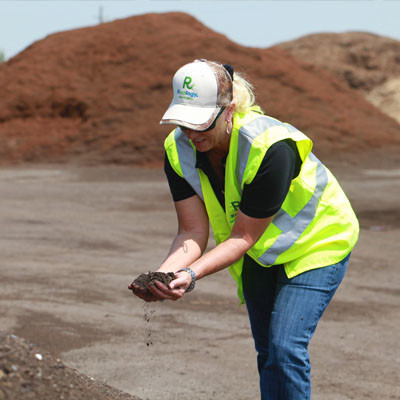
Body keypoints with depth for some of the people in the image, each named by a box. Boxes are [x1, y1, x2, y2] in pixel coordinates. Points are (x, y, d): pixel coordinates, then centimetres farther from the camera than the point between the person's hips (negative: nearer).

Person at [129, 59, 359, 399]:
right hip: (258, 254, 6)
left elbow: (244, 236, -31)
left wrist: (192, 274, -43)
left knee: (285, 347, -19)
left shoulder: (271, 148, -36)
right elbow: (193, 232, -18)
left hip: (316, 243, -6)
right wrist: (164, 274, -37)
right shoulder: (179, 149, -18)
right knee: (267, 354, 11)